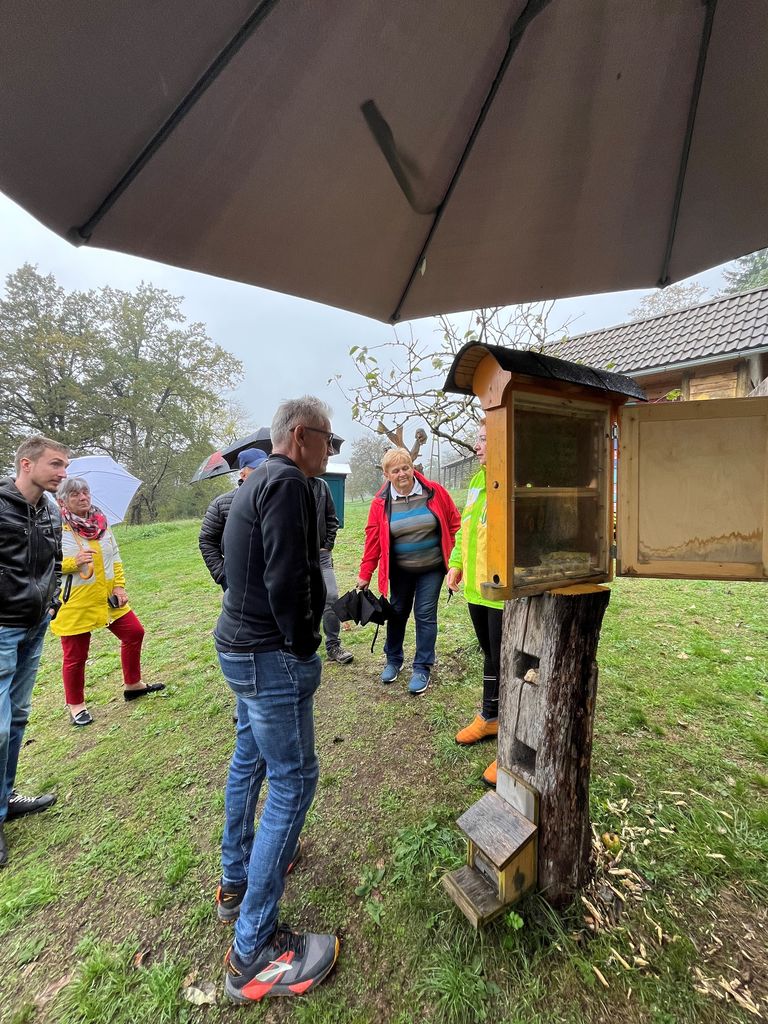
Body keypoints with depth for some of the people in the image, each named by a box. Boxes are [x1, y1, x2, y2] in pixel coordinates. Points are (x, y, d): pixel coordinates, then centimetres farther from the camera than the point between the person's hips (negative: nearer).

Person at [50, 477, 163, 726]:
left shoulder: (101, 521, 4)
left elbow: (115, 557, 7)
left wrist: (119, 585, 0)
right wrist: (73, 562, -27)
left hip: (107, 598, 5)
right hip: (75, 604, -5)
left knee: (134, 633, 10)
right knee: (75, 656, 8)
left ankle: (132, 684, 30)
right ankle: (75, 705, 31)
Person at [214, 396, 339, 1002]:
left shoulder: (258, 482, 13)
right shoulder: (289, 483, -17)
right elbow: (285, 582, -25)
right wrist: (302, 647, -11)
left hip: (241, 646, 10)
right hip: (272, 657, -10)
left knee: (250, 760, 24)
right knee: (294, 780, 3)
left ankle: (236, 879, 46)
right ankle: (254, 952, 20)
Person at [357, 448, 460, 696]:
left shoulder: (435, 492, -10)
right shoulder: (381, 502, -8)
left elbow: (454, 524, -1)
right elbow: (373, 540, -5)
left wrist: (455, 557, -4)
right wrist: (365, 574, -4)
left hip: (432, 568, -1)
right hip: (399, 570, 1)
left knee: (425, 615, 5)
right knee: (397, 613, 15)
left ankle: (422, 669, 23)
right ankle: (393, 661, 37)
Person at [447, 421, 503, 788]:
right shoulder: (477, 480, 11)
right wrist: (456, 564, 15)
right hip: (476, 588, 8)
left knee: (505, 664, 5)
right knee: (490, 656, 24)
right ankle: (489, 718, 46)